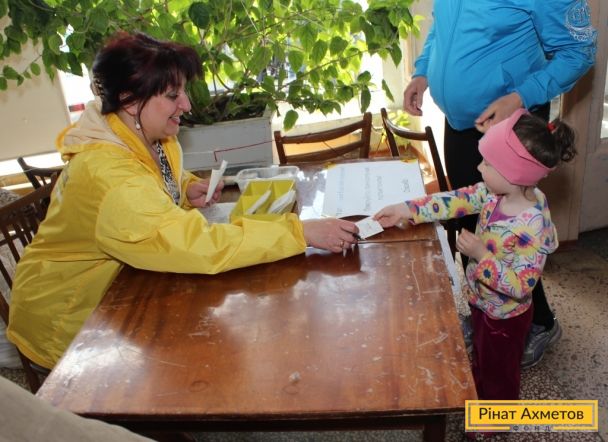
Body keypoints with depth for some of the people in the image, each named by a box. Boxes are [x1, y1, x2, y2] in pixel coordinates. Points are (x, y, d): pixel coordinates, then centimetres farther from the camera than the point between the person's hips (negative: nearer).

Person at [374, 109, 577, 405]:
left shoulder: (532, 226, -38)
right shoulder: (495, 192, -17)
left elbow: (521, 285, -34)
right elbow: (458, 200, -9)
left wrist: (480, 255, -37)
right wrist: (406, 210, -12)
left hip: (504, 316, -7)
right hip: (481, 302, 7)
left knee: (499, 372, 21)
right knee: (481, 359, 33)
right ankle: (479, 397, 61)